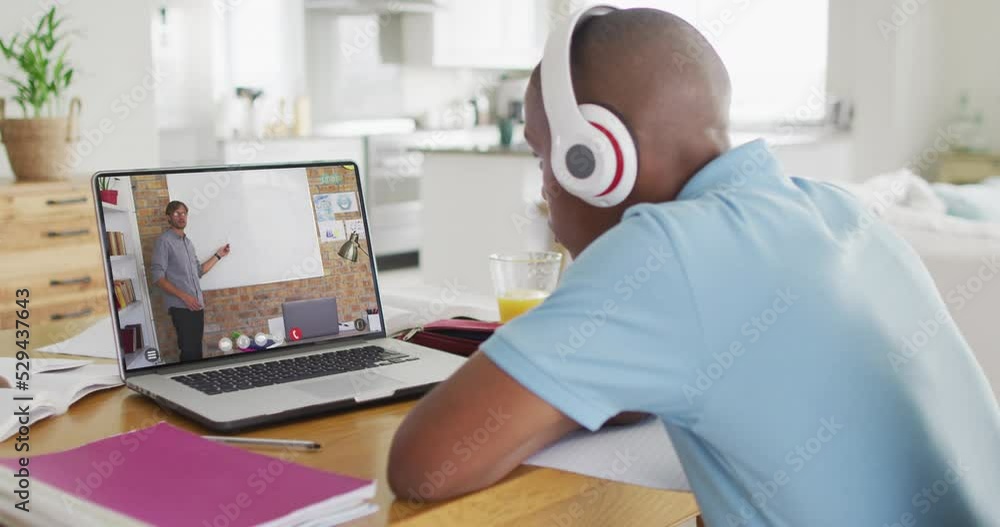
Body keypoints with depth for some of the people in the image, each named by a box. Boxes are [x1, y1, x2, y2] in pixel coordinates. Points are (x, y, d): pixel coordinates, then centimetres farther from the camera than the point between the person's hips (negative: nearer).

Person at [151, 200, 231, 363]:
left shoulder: (188, 242, 18)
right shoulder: (164, 241, -7)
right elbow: (158, 278, -13)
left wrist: (218, 255, 19)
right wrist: (184, 296, -19)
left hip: (197, 305, 7)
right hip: (180, 306, -7)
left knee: (196, 349, 9)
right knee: (189, 350, -9)